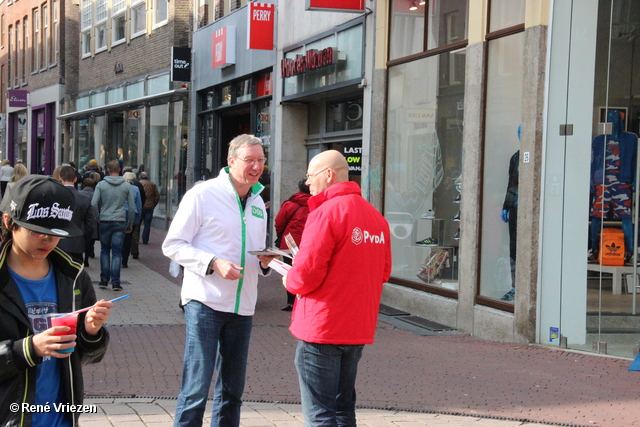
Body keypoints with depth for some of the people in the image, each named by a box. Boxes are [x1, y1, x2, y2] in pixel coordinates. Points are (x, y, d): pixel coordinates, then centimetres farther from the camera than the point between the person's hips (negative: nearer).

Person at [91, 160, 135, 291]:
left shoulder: (101, 185, -1)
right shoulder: (126, 186, 2)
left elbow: (94, 203, -9)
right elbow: (132, 206, 3)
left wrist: (98, 217, 5)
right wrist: (130, 223, 12)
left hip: (104, 222, 0)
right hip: (120, 222, 0)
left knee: (105, 251, 13)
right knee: (117, 252, 2)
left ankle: (104, 280, 13)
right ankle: (115, 282, -3)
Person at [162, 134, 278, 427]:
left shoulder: (257, 202, 15)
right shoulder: (203, 194, -6)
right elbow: (173, 245, -8)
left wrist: (264, 263, -1)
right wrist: (214, 263, -21)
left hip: (242, 307, 7)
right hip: (206, 302, -7)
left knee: (232, 390, 13)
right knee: (196, 388, -8)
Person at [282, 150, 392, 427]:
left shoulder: (326, 212, -14)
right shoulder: (376, 217, 9)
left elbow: (307, 274, -18)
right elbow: (383, 272, 14)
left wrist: (289, 281, 2)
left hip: (321, 329, -8)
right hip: (359, 329, 8)